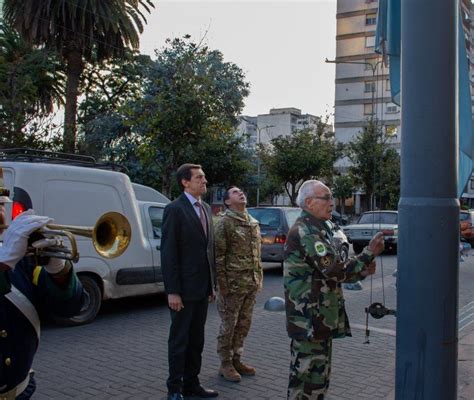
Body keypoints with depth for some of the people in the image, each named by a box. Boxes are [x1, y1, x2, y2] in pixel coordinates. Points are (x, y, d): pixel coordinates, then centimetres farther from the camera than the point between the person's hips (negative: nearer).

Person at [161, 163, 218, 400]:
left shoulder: (205, 209, 11)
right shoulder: (175, 209, -12)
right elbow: (168, 253, -15)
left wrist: (212, 283, 12)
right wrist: (172, 291, -17)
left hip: (202, 288, 7)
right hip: (184, 288, -7)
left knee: (196, 339, 15)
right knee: (179, 340, 5)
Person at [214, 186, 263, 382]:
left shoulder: (253, 223, 13)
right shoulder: (224, 223, -9)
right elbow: (218, 256, -11)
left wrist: (259, 277, 13)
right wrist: (222, 284, -14)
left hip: (251, 284, 7)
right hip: (233, 284, -7)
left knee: (244, 324, 13)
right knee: (228, 325, 3)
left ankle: (236, 360, 26)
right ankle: (226, 364, 14)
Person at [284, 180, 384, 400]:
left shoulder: (319, 229, 16)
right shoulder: (304, 231, -17)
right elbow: (334, 271, -23)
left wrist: (361, 271, 5)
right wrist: (369, 253, -17)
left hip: (321, 317, 10)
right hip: (309, 319, -10)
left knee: (318, 374, 18)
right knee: (308, 375, -2)